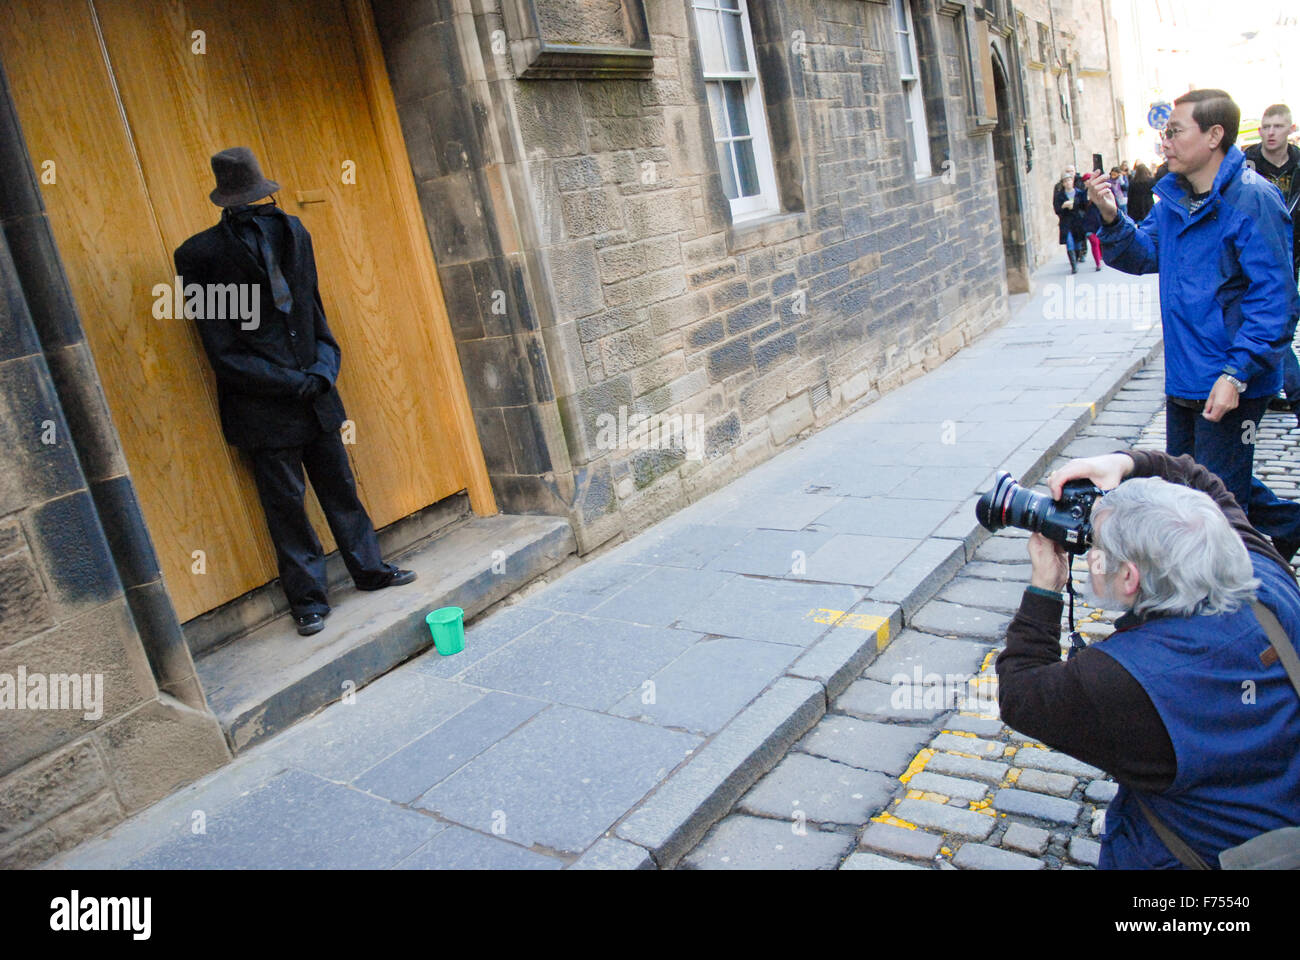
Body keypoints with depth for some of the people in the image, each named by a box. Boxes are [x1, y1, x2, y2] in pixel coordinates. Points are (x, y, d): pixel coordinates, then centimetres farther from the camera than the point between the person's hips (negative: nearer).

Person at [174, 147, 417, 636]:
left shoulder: (291, 231, 7)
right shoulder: (201, 255, -9)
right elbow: (223, 352, -10)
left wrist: (325, 364, -2)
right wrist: (295, 384, -14)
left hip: (313, 392, 4)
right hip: (263, 408, -4)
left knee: (340, 486, 14)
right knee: (285, 501, 5)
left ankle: (370, 569, 30)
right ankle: (308, 599, 18)